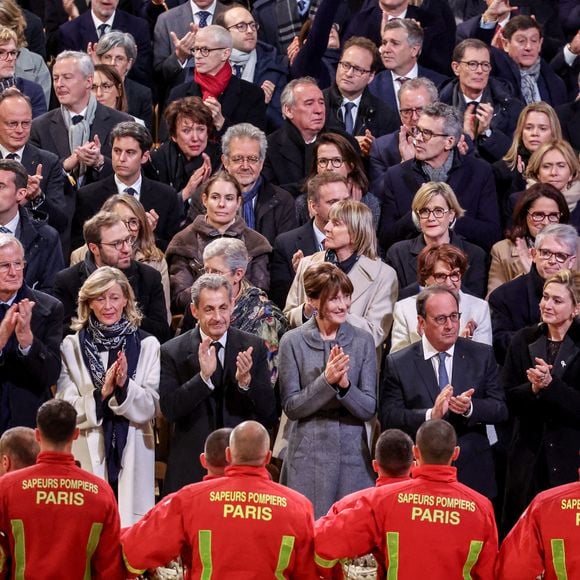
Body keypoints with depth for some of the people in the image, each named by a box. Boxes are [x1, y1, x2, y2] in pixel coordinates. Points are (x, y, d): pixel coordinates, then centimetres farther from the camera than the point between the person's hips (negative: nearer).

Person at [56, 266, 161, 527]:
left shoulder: (147, 346, 5)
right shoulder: (71, 347, 5)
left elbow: (152, 407, 2)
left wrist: (125, 387, -16)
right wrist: (101, 393, -16)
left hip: (133, 455, 0)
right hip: (87, 454, 0)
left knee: (132, 524, -4)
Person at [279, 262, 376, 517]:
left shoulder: (362, 341, 3)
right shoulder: (293, 342, -1)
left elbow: (369, 409, 1)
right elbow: (291, 406, -4)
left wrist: (345, 385, -18)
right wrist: (326, 380, -17)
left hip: (353, 454, 1)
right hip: (307, 456, -1)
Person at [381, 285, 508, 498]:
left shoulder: (481, 355, 5)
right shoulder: (398, 364, 0)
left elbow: (501, 409, 2)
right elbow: (388, 417, -9)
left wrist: (470, 408, -20)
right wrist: (430, 415, -25)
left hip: (473, 475, 2)